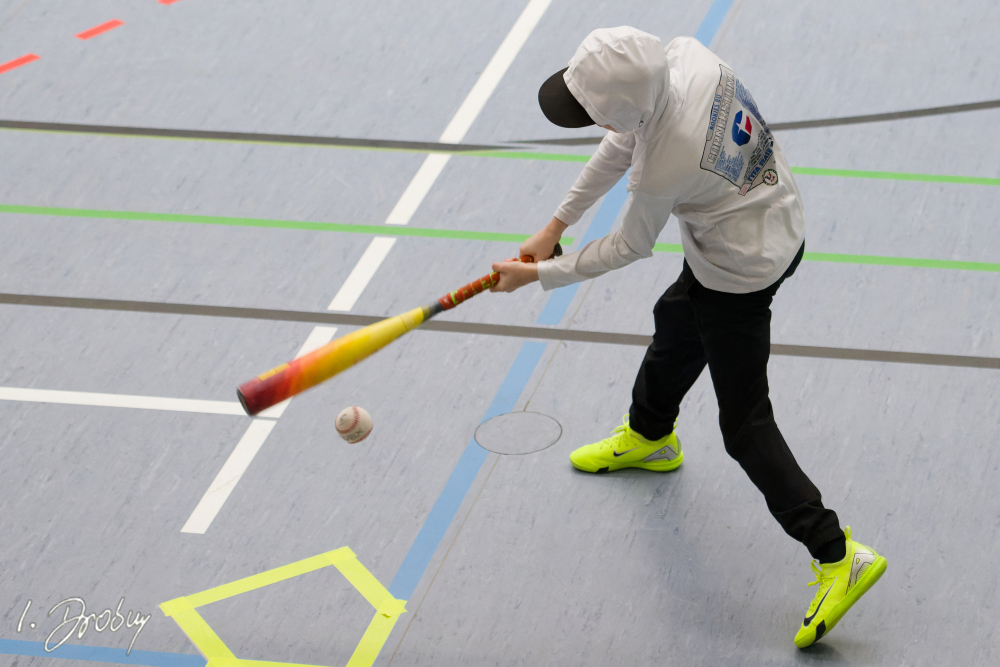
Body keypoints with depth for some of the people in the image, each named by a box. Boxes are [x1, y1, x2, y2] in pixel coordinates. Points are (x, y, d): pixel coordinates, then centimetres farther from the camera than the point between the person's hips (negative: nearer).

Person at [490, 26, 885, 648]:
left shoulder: (665, 169, -37)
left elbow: (630, 247, -16)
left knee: (746, 424, 1)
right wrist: (557, 223, 2)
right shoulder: (686, 58, -18)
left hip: (741, 277, -9)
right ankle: (649, 436, 59)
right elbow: (624, 145, -1)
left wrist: (540, 275, -5)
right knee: (677, 321, 32)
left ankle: (838, 555, 2)